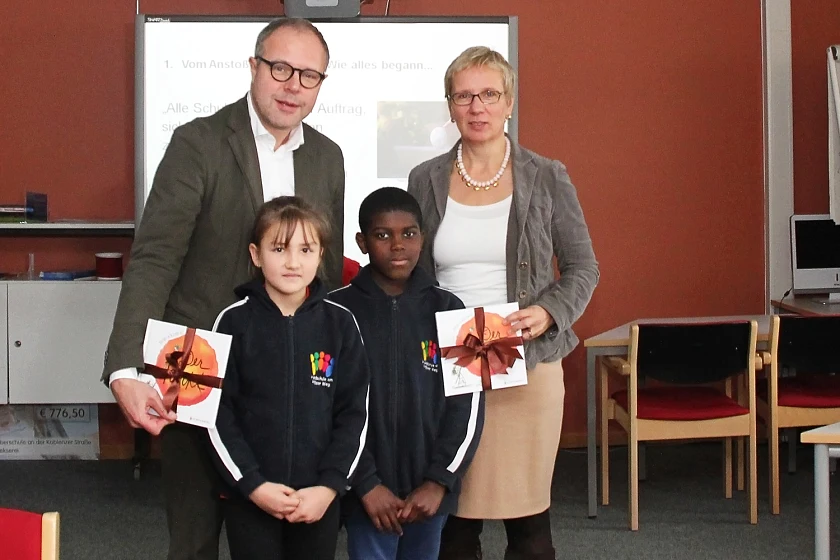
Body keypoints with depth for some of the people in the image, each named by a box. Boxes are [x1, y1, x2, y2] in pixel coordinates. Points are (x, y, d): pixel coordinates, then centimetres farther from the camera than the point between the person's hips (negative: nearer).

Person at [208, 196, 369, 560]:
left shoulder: (340, 323, -1)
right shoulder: (234, 322, -4)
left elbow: (354, 413, 0)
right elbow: (218, 414, -5)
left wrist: (329, 485, -9)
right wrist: (253, 484, -11)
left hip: (320, 496, 1)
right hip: (249, 497, -1)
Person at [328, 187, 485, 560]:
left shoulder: (447, 310, 3)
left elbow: (467, 404, 1)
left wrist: (439, 480, -7)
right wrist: (366, 483, -11)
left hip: (429, 488, 2)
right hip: (367, 490, -2)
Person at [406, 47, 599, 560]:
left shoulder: (547, 178, 3)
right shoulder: (425, 180, 7)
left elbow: (583, 268, 6)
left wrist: (548, 313, -12)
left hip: (527, 364, -1)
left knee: (528, 512, 0)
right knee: (453, 514, 3)